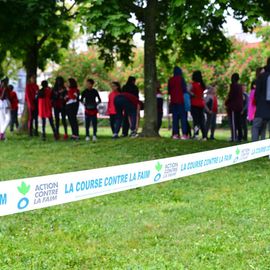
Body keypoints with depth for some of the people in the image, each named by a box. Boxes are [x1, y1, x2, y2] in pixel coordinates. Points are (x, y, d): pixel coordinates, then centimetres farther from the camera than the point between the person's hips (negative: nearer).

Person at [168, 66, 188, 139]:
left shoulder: (170, 80, 8)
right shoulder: (181, 79, -6)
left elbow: (169, 91, 13)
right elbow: (184, 89, -7)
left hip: (173, 101, 5)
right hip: (180, 100, -4)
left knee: (175, 117, 7)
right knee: (183, 117, -3)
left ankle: (175, 134, 3)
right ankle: (184, 134, -10)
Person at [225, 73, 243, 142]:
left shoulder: (233, 85, -10)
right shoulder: (240, 86, 15)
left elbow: (230, 96, -14)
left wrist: (226, 103, 1)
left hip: (233, 107, -8)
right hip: (239, 107, 8)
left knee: (233, 123, -9)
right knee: (238, 122, 10)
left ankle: (234, 137, -14)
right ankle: (240, 137, 11)